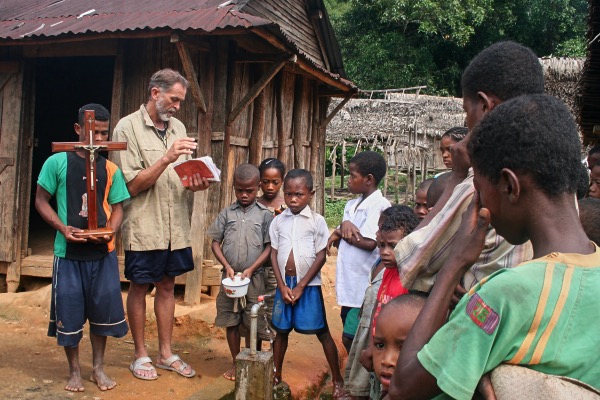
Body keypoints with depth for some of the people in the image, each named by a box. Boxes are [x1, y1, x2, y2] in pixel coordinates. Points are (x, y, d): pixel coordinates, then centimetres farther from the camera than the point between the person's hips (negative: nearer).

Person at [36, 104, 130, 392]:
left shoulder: (110, 169, 4)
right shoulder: (57, 162, -3)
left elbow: (117, 207, 7)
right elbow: (41, 201, 0)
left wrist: (111, 231, -13)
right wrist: (63, 228, -14)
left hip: (102, 252, 2)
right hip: (68, 251, -2)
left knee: (103, 307, 7)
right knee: (69, 311, 6)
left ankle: (98, 368, 24)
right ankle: (74, 371, 24)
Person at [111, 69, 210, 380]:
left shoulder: (178, 127, 9)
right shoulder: (128, 127, -9)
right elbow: (131, 185, -14)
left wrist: (197, 183, -6)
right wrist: (167, 159, -23)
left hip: (176, 226, 6)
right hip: (144, 227, -5)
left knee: (167, 286, 14)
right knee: (139, 288, 8)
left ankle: (166, 353, 26)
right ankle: (140, 355, 23)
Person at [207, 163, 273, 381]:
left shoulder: (265, 214, -3)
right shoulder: (227, 213, 3)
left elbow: (269, 247, -5)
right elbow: (215, 242, 5)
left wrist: (251, 269, -14)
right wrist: (227, 266, -8)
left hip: (254, 277, -2)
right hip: (230, 276, 2)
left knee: (253, 323, 5)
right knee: (231, 322, 11)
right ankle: (236, 363, 26)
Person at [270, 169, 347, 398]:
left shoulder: (317, 221, -6)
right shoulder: (278, 221, 2)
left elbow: (321, 257, -8)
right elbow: (274, 255, 3)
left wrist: (300, 286, -11)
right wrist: (282, 286, -6)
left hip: (308, 285, -3)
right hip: (284, 285, 3)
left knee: (322, 333, 3)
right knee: (281, 331, 13)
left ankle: (337, 380, 13)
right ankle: (276, 376, 28)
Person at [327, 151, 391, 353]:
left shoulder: (379, 205, -13)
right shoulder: (351, 205, 11)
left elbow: (369, 243, -21)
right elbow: (339, 241, 12)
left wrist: (343, 232, -6)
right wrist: (343, 227, -10)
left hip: (365, 285, -8)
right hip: (349, 283, 8)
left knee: (351, 338, -2)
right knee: (349, 338, 17)